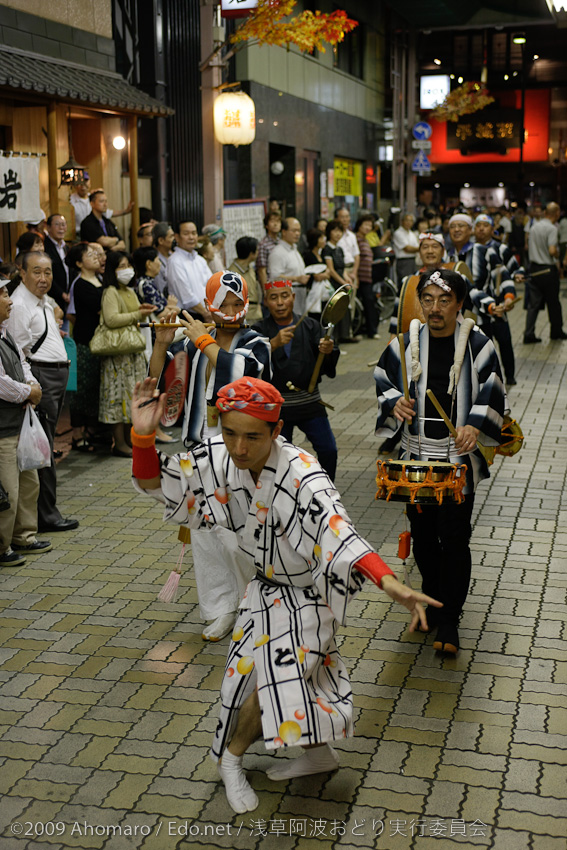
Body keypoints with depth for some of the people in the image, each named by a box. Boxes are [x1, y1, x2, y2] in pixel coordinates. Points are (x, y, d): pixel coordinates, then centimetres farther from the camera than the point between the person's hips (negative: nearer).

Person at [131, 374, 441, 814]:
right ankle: (318, 753, 38)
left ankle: (232, 755, 24)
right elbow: (154, 482, -10)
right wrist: (143, 435, -30)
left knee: (278, 675, -7)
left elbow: (340, 534, -51)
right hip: (269, 585, 6)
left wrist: (391, 584, -66)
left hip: (305, 592, -5)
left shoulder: (302, 476, -37)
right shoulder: (218, 458, -18)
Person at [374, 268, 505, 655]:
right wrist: (394, 404, -11)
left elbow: (493, 393, -2)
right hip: (417, 456, 3)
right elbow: (382, 381, 10)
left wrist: (475, 425, -19)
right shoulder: (406, 343, 2)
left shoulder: (478, 344, -4)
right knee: (423, 535, 11)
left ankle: (449, 619, 9)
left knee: (454, 537, -3)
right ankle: (433, 601, 33)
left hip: (459, 458, -3)